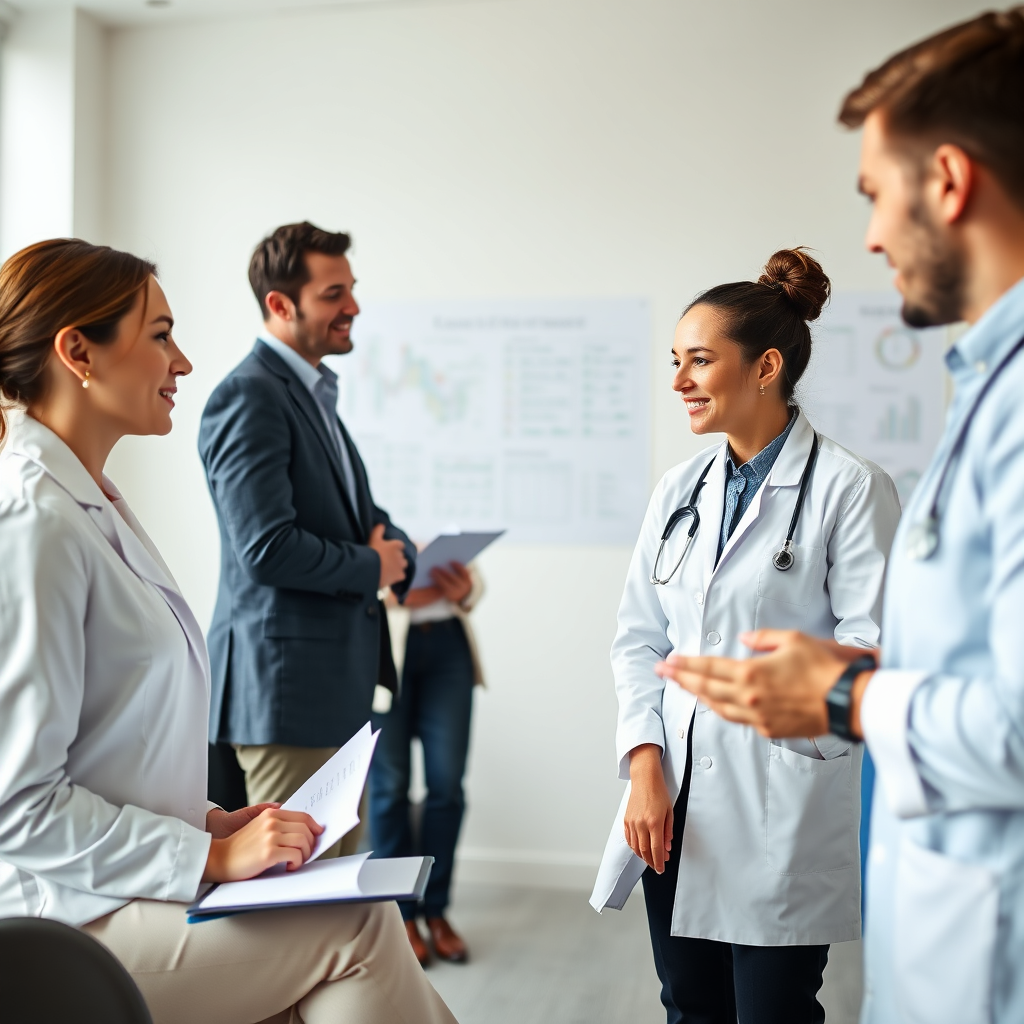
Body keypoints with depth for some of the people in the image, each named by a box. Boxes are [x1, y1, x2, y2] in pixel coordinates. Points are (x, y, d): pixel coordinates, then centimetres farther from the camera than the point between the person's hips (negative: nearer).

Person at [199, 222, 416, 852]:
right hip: (287, 682, -10)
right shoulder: (248, 397, -16)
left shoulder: (315, 392, 15)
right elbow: (266, 549, -25)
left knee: (340, 869, 18)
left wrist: (405, 554, 3)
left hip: (340, 680, 10)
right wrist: (371, 567, -10)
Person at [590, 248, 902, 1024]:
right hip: (675, 802, 6)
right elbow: (639, 638, 8)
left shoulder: (850, 488, -9)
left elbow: (874, 648, -12)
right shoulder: (680, 490, 8)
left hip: (780, 811, -5)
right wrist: (645, 765, -2)